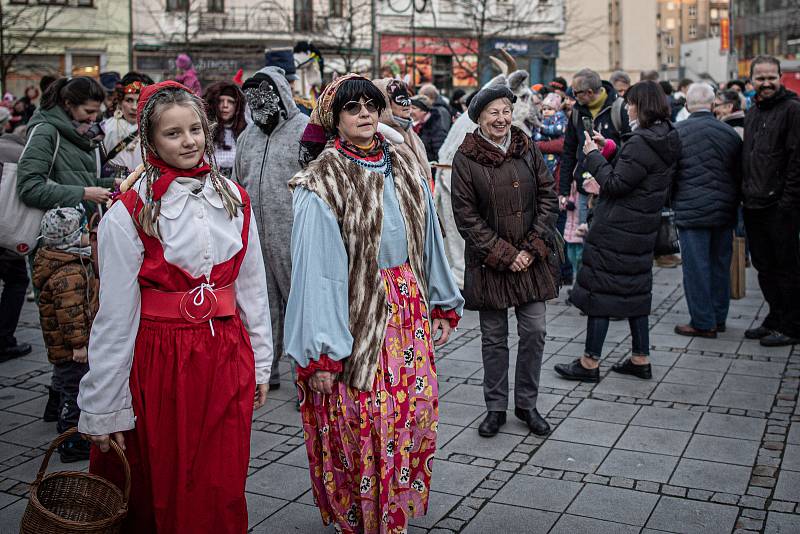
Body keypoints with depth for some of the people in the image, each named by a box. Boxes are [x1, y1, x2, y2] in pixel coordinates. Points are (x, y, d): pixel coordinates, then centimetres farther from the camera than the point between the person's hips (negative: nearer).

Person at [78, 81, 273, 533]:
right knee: (157, 497, 11)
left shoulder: (235, 199, 4)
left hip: (227, 359, 3)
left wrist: (260, 360, 11)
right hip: (159, 362, -3)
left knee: (222, 493, 14)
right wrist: (103, 409, -7)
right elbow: (115, 316, -9)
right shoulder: (129, 213, -9)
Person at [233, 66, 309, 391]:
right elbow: (238, 184, 23)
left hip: (293, 238, -6)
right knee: (263, 305, 13)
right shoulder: (248, 136, 17)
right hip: (255, 236, 7)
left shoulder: (305, 130, -4)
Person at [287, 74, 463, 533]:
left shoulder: (405, 169, 7)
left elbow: (428, 242, 15)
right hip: (356, 319, -5)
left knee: (414, 415, 10)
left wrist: (443, 305, 17)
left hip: (409, 314, 6)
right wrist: (320, 354, -18)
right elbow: (315, 269, -15)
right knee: (359, 430, 2)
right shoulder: (323, 182, -11)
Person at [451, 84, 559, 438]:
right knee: (494, 338, 7)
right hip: (489, 262, -2)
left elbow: (549, 197, 4)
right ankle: (496, 408, 22)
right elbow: (466, 216, -8)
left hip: (531, 259, 3)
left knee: (534, 332, 4)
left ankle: (527, 404, 22)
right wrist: (504, 255, -12)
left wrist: (532, 248, -7)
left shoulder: (527, 149, 3)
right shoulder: (465, 159, -6)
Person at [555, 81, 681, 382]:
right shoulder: (667, 141, 10)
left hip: (616, 229, -9)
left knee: (599, 288, -2)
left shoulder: (640, 143, -20)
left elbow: (615, 184, -20)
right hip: (642, 228, 10)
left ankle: (590, 363, 5)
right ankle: (641, 360, 23)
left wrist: (594, 156, -9)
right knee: (635, 289, 16)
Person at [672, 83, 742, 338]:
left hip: (692, 211, -4)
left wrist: (671, 201, 11)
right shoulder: (730, 133, 3)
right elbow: (739, 174, 9)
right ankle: (719, 317, 25)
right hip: (724, 211, 4)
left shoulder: (676, 132, -8)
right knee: (720, 264, 14)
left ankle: (703, 323, 6)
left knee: (696, 267, 2)